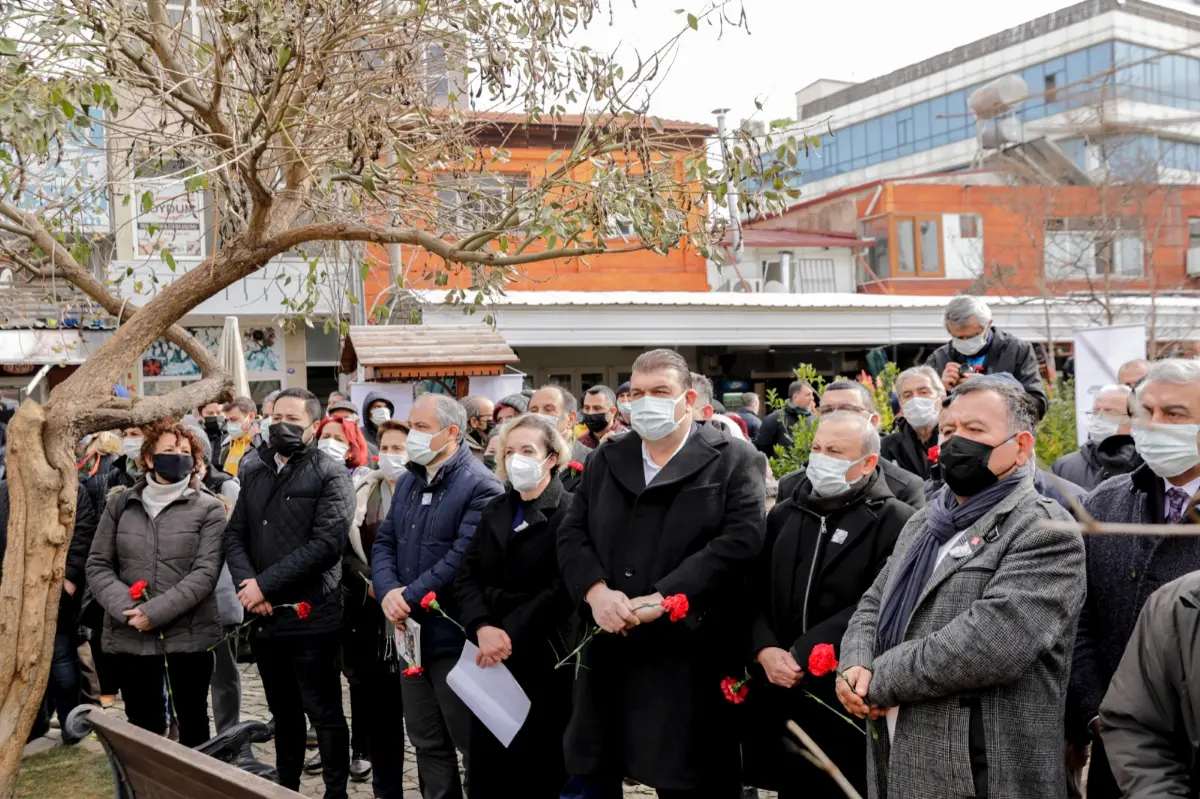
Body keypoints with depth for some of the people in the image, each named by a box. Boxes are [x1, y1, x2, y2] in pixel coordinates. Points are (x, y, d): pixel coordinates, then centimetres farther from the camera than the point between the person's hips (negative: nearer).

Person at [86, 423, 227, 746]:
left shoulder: (208, 508, -2)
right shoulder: (121, 504, 8)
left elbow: (206, 571, -10)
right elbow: (97, 565, 5)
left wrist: (155, 612, -17)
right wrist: (127, 609, -12)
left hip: (188, 633, -2)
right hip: (130, 634, 3)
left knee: (192, 720, 9)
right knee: (141, 724, 12)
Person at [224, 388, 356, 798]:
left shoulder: (330, 476, -7)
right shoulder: (253, 473, 12)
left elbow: (327, 542, -17)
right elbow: (235, 535, 8)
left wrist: (265, 584, -17)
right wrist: (246, 584, -11)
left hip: (310, 615, -6)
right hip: (264, 616, 6)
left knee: (324, 713, 2)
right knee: (283, 712, 18)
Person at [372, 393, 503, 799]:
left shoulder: (479, 486, -14)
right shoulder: (407, 481, 12)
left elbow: (463, 557, -22)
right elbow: (384, 542, 8)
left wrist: (410, 597, -19)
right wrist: (388, 592, -11)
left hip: (455, 635, -8)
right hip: (411, 633, 8)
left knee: (474, 741, 3)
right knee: (426, 740, 17)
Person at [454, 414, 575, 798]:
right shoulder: (494, 511, 12)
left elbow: (561, 589, -16)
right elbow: (466, 577, 4)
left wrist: (511, 636, -19)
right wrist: (482, 629, -13)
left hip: (541, 659, -5)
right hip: (490, 655, 5)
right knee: (485, 768, 9)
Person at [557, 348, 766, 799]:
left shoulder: (734, 461, -1)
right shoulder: (605, 461, 14)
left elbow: (740, 540, -13)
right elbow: (571, 533, 8)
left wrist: (662, 598, -19)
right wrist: (596, 591, -12)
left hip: (690, 656, -4)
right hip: (609, 652, 5)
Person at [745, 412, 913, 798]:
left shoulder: (894, 521, -7)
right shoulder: (784, 514, 12)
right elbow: (755, 592, 8)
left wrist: (801, 656, -18)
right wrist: (764, 650, -10)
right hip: (781, 695, 5)